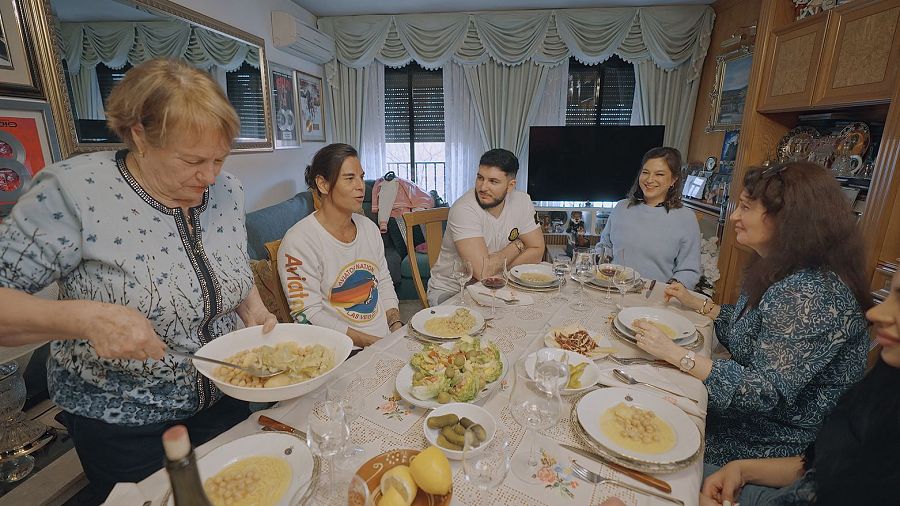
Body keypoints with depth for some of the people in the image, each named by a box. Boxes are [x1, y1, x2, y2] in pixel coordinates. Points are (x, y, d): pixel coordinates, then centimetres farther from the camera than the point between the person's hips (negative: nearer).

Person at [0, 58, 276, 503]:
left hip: (223, 399, 4)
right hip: (120, 427, -4)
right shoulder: (72, 192, -22)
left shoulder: (227, 190, -7)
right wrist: (85, 317, -34)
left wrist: (254, 311, -11)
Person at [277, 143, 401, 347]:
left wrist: (397, 327, 2)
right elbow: (307, 315, -13)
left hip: (386, 338, 6)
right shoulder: (298, 241, -12)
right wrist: (370, 342, -16)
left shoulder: (369, 227, 10)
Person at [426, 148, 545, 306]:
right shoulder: (463, 209, -25)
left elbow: (537, 251, -3)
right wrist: (517, 245, -13)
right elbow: (483, 271, -32)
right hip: (450, 291, -5)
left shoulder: (522, 201, -7)